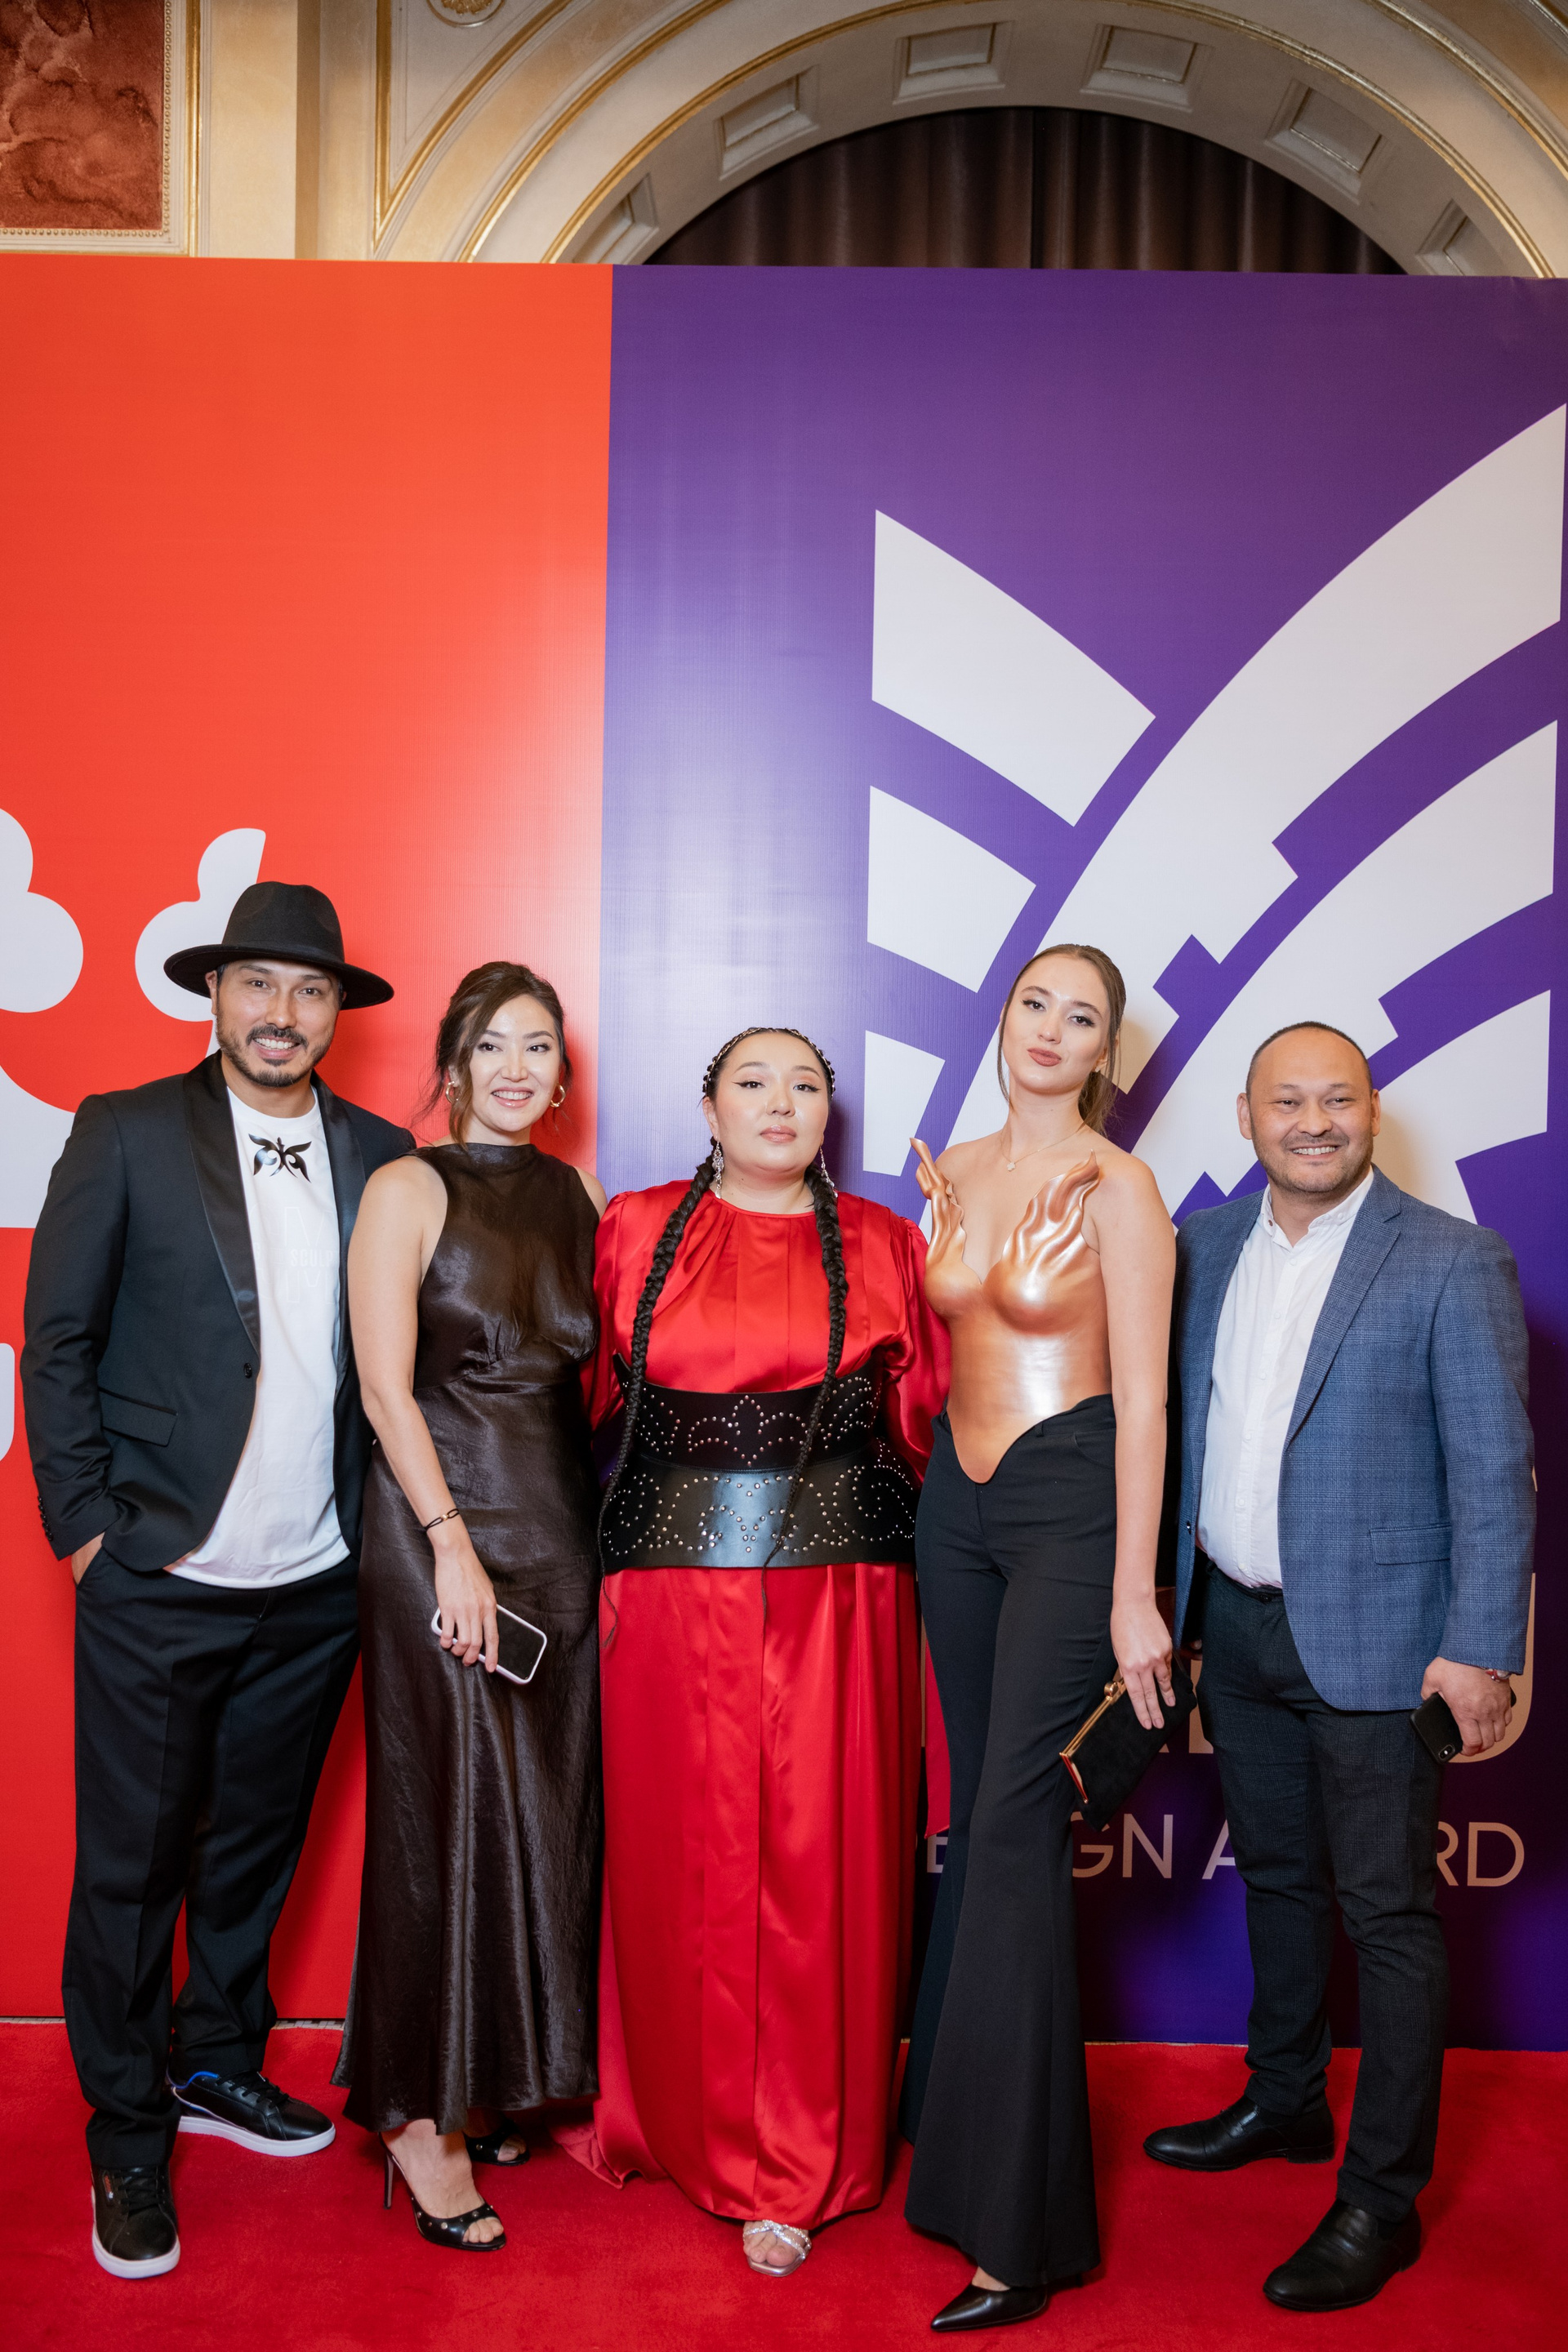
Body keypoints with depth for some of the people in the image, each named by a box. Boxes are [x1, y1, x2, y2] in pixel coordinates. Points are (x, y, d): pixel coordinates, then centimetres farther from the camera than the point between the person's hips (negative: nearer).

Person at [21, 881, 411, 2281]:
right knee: (130, 1865, 9)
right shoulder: (127, 1133, -4)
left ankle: (218, 2062, 41)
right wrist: (86, 1521, -7)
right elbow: (57, 1338, -3)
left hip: (317, 1585, 3)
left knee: (258, 1844, 19)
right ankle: (129, 2141, 28)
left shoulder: (381, 1158, 4)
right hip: (158, 1582, -3)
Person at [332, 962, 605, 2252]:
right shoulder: (409, 1189, -4)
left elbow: (594, 1368, 12)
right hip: (442, 1523, -5)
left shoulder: (579, 1196, 11)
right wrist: (453, 1542, -16)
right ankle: (421, 2114, 15)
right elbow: (386, 1385, -10)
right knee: (448, 1804, 0)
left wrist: (610, 1529, 4)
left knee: (547, 1804, 10)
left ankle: (492, 2075, 28)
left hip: (562, 1525, 5)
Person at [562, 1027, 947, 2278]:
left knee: (820, 1866, 3)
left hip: (839, 1594, 0)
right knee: (677, 1860, 8)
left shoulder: (881, 1243, 9)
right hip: (673, 1587, 0)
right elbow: (593, 1398, 8)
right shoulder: (638, 1231, 9)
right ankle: (676, 2116, 30)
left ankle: (796, 2169, 19)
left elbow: (926, 1418, 8)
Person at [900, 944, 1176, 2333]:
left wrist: (1133, 1593, -14)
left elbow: (1143, 1397, -11)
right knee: (981, 1810, 14)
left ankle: (1018, 2226, 3)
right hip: (956, 1501, 6)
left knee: (1012, 1818, -7)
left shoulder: (1117, 1186, -8)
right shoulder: (955, 1171, 9)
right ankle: (952, 2103, 30)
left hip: (1070, 1503, -5)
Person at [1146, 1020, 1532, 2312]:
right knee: (1277, 1877, 20)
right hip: (1235, 1624, 6)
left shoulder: (1452, 1262, -10)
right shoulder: (1206, 1245, 5)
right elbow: (1177, 1419, 11)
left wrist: (1478, 1647, -15)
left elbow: (1494, 1469, -11)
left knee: (1388, 1912, 4)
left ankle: (1382, 2201, 18)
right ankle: (1283, 2104, 40)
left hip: (1370, 1639, -5)